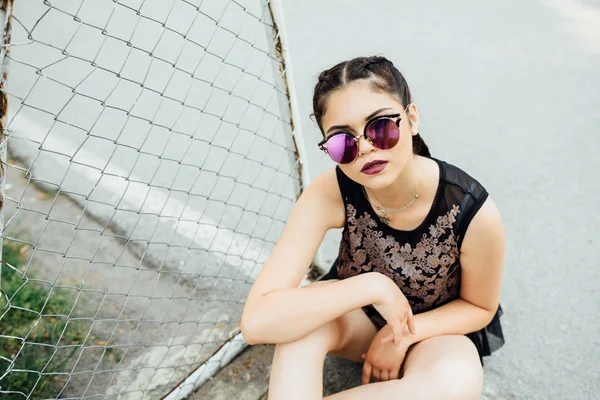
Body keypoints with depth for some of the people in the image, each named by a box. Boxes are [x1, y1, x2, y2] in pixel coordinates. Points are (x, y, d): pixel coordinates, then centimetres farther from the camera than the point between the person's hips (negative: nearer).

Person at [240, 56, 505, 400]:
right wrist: (374, 286, -39)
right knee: (303, 322, -34)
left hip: (437, 326, 1)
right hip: (357, 313, 0)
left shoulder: (474, 212, -30)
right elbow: (257, 321, -37)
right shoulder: (330, 194, -29)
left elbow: (479, 306, -8)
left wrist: (404, 335, -22)